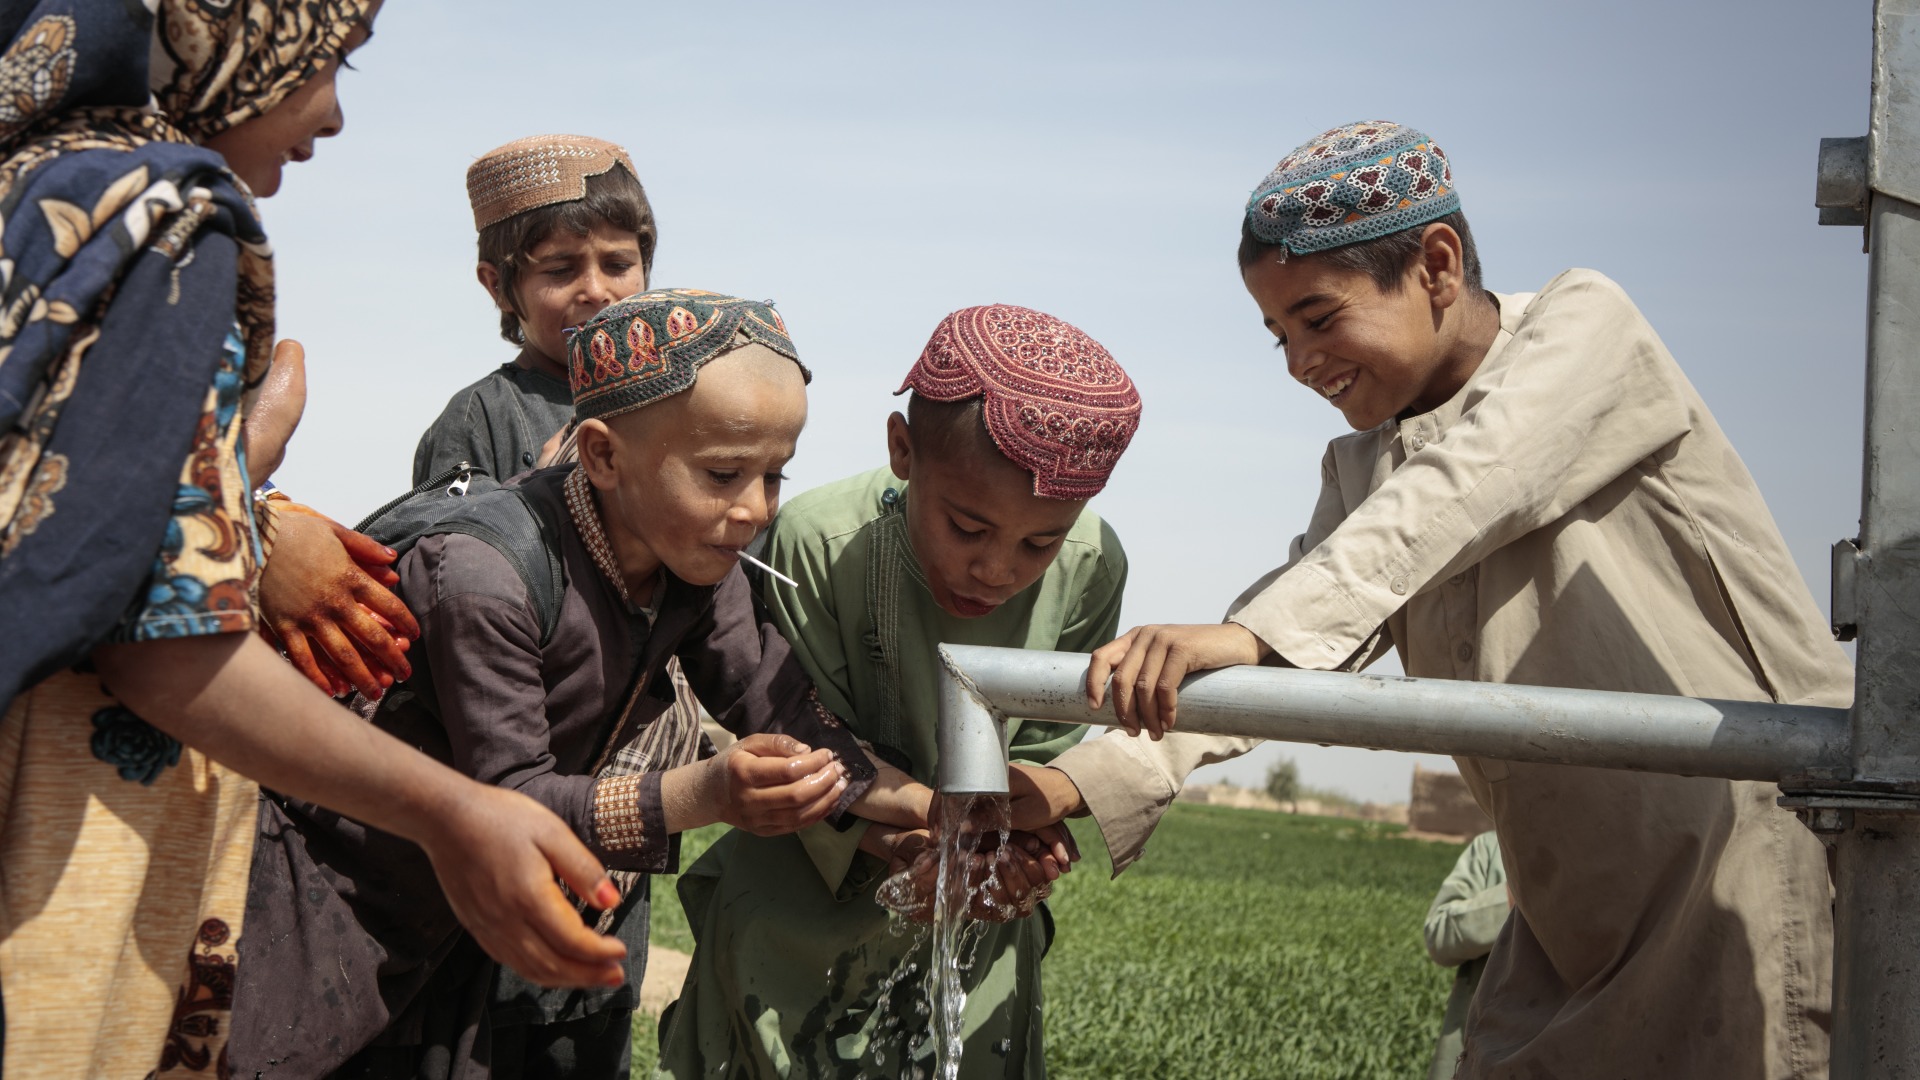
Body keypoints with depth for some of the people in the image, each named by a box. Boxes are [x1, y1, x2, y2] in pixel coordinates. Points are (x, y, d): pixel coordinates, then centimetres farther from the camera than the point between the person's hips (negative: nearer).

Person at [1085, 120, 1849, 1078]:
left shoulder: (1584, 326, -7)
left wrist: (1255, 631, -39)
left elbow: (1467, 494, -26)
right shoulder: (1362, 470, 12)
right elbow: (1297, 644, -3)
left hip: (1762, 846, -6)